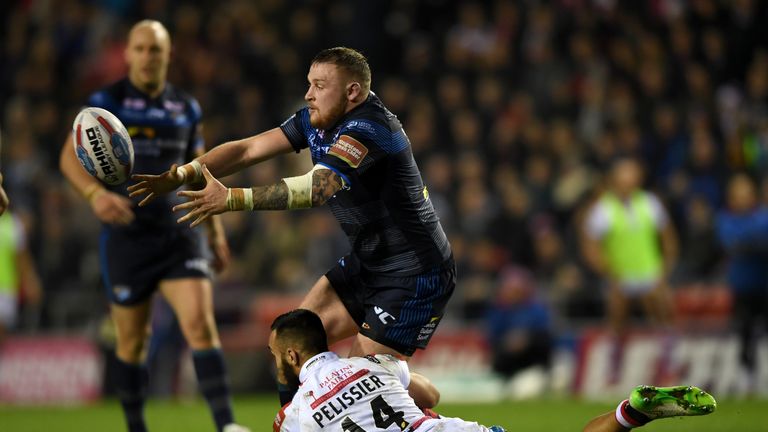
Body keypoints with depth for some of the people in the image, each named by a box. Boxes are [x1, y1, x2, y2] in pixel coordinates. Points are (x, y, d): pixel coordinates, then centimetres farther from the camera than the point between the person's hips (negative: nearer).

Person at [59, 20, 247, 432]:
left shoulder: (186, 108, 11)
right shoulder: (107, 101, -1)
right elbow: (70, 156, -7)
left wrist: (215, 231, 18)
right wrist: (95, 193, -26)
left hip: (180, 232, 2)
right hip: (126, 237, -2)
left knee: (200, 324, -15)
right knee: (132, 341, 5)